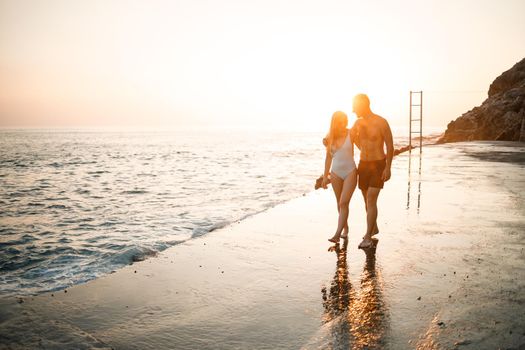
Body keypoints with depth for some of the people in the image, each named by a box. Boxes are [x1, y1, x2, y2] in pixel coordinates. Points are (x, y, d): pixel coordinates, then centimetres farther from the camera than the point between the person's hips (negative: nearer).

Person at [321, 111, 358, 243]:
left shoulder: (350, 133, -6)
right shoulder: (330, 138, 3)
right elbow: (329, 157, 10)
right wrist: (325, 176, 11)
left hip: (350, 172, -3)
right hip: (336, 173, 3)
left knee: (344, 203, -12)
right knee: (340, 203, 12)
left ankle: (337, 234, -13)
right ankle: (345, 228, 30)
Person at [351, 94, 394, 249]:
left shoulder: (381, 122, -14)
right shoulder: (358, 123, 4)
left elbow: (390, 146, -11)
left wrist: (388, 168, -14)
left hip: (378, 165, -6)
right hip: (363, 164, 6)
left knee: (371, 200, -13)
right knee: (367, 199, 14)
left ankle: (368, 237, -11)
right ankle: (374, 228, 34)